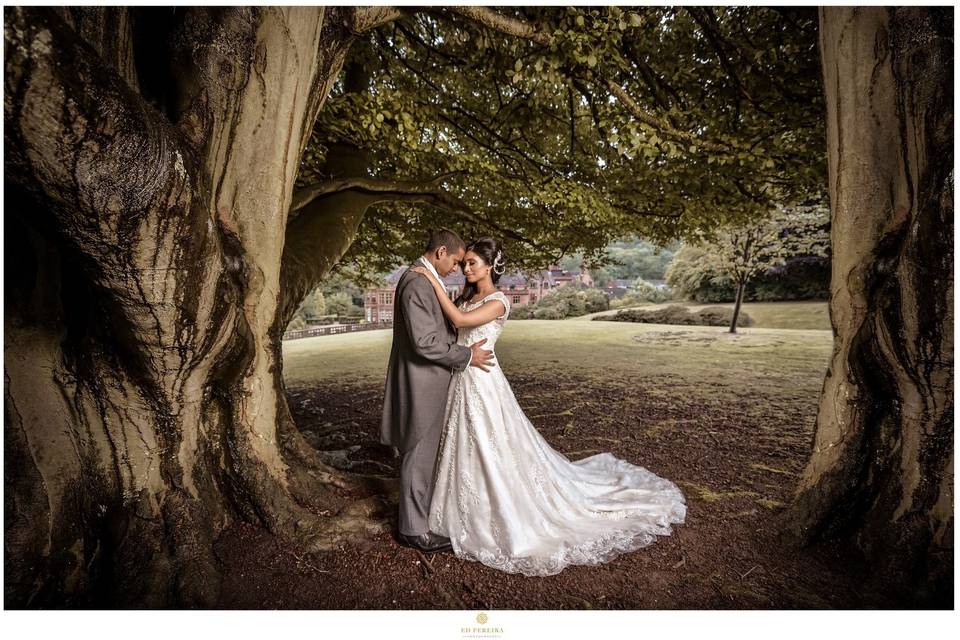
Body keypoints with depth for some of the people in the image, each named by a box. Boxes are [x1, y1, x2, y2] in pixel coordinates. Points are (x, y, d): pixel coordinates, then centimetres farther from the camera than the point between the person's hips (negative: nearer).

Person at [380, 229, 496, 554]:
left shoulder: (427, 282, 12)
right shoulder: (416, 284, -21)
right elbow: (424, 342, -25)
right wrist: (467, 356, -16)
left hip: (430, 383, 10)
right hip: (421, 384, -10)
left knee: (424, 452, 21)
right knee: (419, 455, 4)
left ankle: (416, 509, 38)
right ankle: (413, 528, 20)